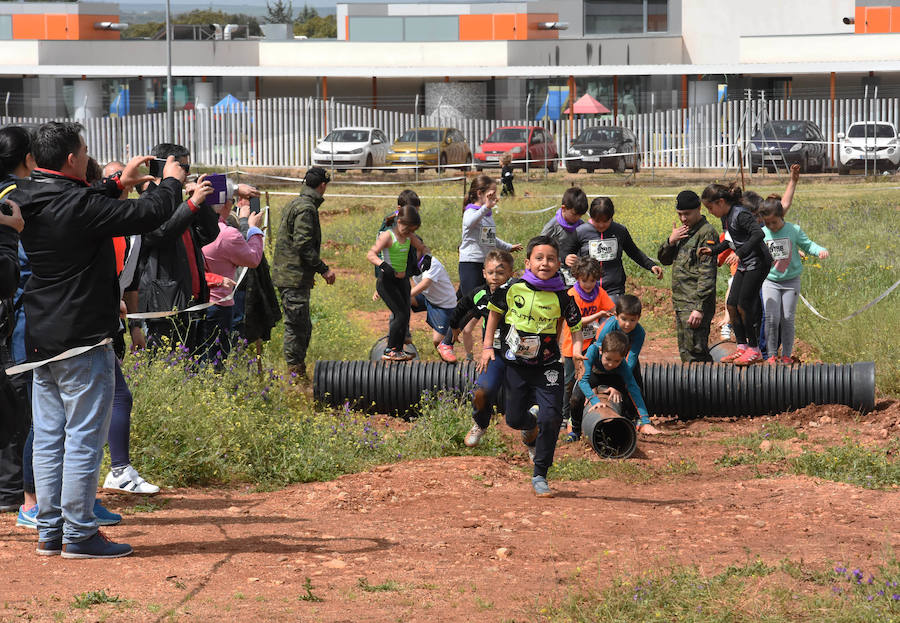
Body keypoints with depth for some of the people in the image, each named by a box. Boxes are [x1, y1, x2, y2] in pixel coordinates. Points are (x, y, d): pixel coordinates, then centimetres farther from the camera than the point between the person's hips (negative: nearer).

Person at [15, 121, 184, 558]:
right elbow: (147, 215, -14)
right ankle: (78, 535, 0)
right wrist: (171, 182, 5)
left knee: (48, 437, 12)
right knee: (84, 439, -2)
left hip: (40, 338, 8)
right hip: (83, 341, -8)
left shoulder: (25, 203, 6)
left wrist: (120, 184, 29)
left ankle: (49, 531, 16)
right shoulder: (80, 205, -19)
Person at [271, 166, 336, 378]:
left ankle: (299, 372, 20)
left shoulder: (294, 205, 17)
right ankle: (294, 371, -6)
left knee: (304, 328, 15)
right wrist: (324, 269, -17)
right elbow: (303, 245, -22)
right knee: (297, 328, -8)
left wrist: (309, 273, 28)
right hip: (294, 279, -11)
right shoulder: (306, 208, -15)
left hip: (288, 274, 11)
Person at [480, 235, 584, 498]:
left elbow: (575, 326, 1)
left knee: (551, 418, -13)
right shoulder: (513, 288, -8)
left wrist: (576, 350, -18)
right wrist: (487, 346, 5)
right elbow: (495, 312, 9)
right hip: (516, 363, 2)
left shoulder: (562, 297, -10)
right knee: (514, 419, 5)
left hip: (547, 366, -1)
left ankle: (540, 476, 1)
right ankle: (531, 427, 45)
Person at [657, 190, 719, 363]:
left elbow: (707, 273, -16)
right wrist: (670, 241, -1)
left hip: (695, 304, -9)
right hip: (680, 303, 9)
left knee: (694, 353, -13)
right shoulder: (683, 231, 17)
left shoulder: (706, 233, -10)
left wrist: (700, 308, -22)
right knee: (685, 353, 11)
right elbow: (663, 259, 21)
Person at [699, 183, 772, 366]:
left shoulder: (741, 214, -19)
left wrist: (740, 253, -37)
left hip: (757, 263, -10)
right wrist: (713, 249, 12)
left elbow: (759, 234, -31)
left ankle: (754, 350, 3)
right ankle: (742, 347, 15)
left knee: (743, 306, -8)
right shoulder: (726, 217, 9)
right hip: (744, 265, 10)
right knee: (732, 305, 7)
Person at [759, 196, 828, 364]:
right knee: (772, 318, -11)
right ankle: (772, 355, 0)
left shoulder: (794, 230, -3)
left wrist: (820, 250, -16)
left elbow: (807, 245, 3)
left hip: (791, 281, 0)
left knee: (787, 319, 1)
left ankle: (786, 355, 13)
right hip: (770, 281, 0)